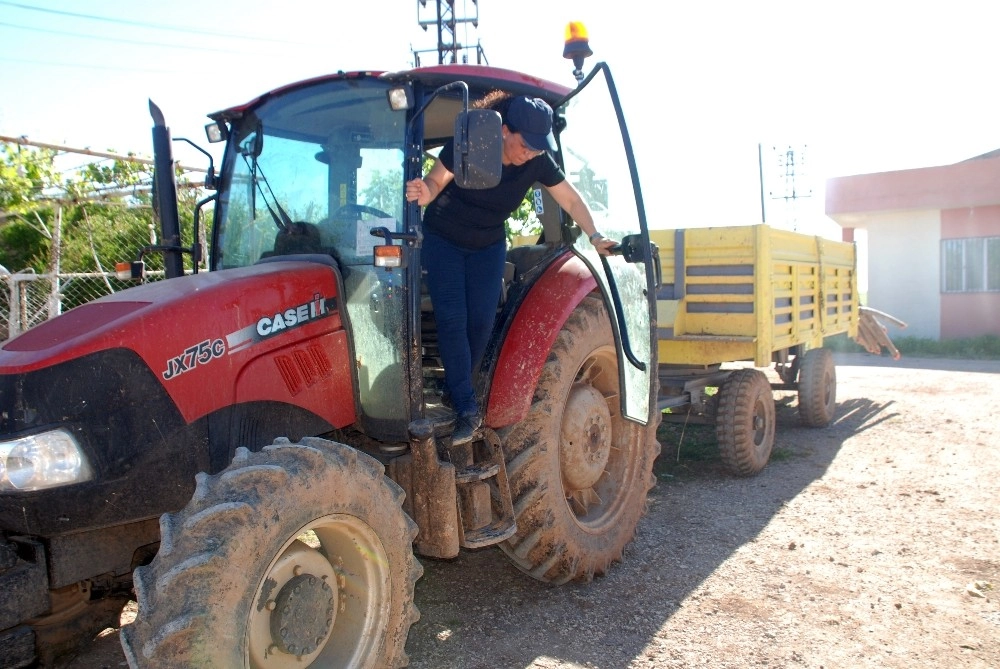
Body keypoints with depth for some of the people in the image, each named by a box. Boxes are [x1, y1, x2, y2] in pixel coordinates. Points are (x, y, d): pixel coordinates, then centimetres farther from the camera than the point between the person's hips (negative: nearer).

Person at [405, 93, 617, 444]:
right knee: (452, 320, -12)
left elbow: (571, 199, -8)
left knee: (481, 321, -6)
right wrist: (425, 194, -41)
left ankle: (457, 388, 17)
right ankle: (467, 410, -11)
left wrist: (594, 237, -20)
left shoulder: (538, 162, -16)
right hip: (443, 241, -3)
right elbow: (435, 181, -17)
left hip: (488, 246, 3)